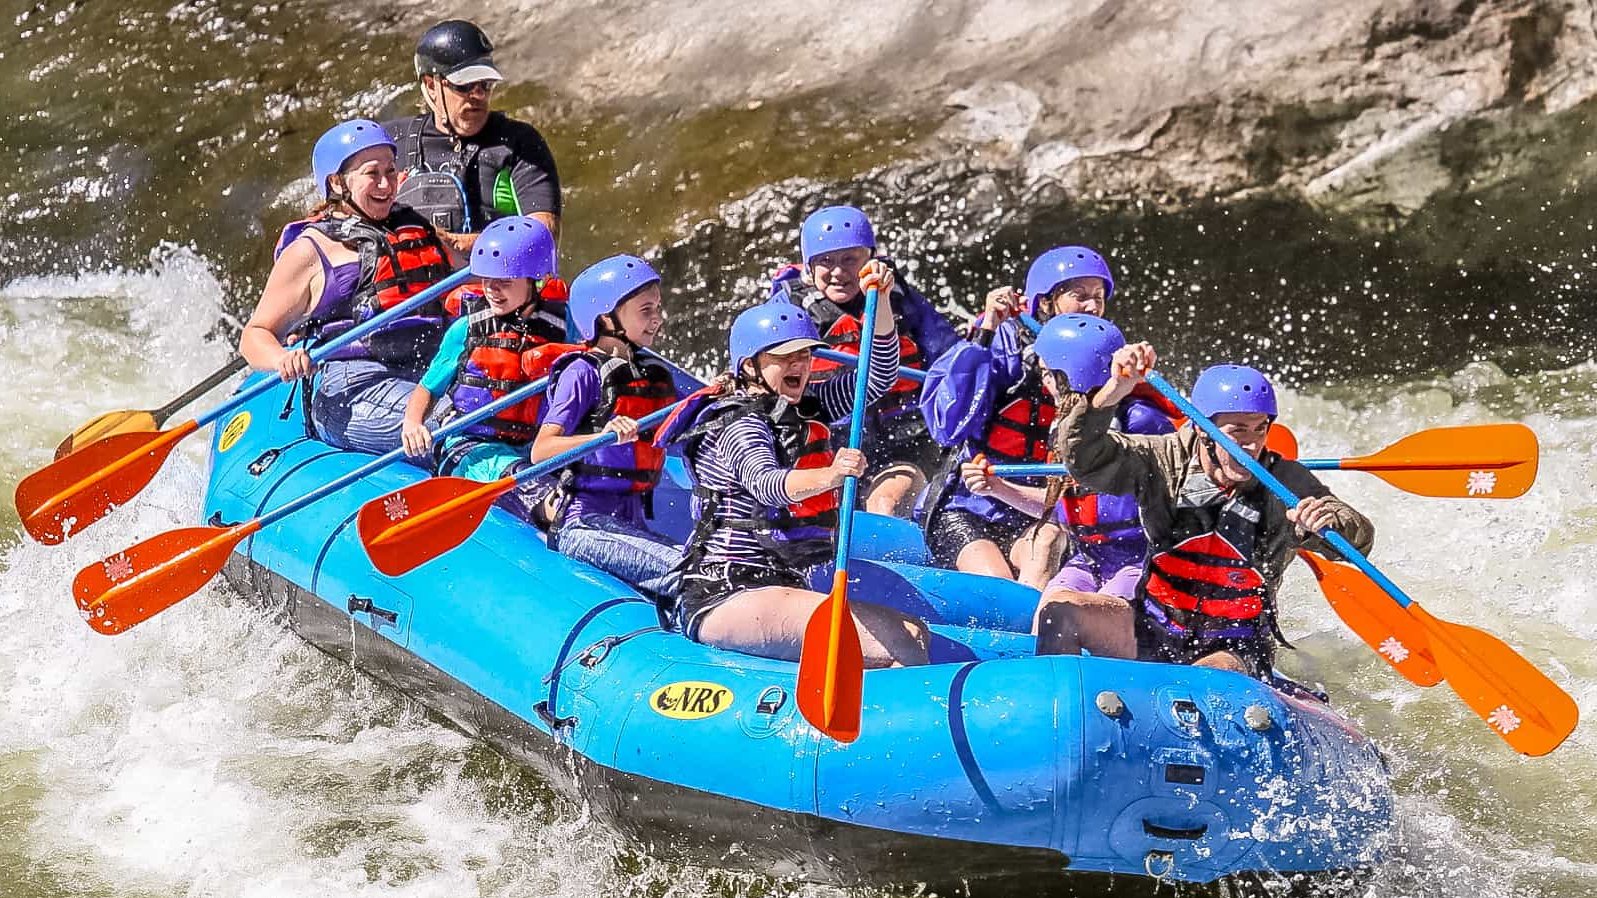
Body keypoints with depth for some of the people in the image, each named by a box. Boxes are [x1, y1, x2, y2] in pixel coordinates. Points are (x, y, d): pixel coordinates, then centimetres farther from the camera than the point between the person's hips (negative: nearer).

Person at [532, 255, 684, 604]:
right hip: (583, 524, -8)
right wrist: (604, 435, -29)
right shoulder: (584, 372, -5)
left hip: (630, 521, 8)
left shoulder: (655, 374, 16)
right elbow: (540, 450, -14)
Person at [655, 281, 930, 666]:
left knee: (914, 633, -9)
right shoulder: (740, 424, -10)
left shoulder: (803, 410, 17)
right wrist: (829, 476, -51)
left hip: (783, 587, 10)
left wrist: (879, 301, 1)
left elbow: (879, 377, 16)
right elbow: (764, 483, -31)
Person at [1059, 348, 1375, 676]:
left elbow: (1361, 538, -16)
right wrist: (1115, 391, -33)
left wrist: (1331, 522, -41)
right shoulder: (1166, 461, -6)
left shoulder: (1286, 483, -7)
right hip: (1152, 633, 1)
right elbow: (1083, 458, -17)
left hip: (1234, 652, -1)